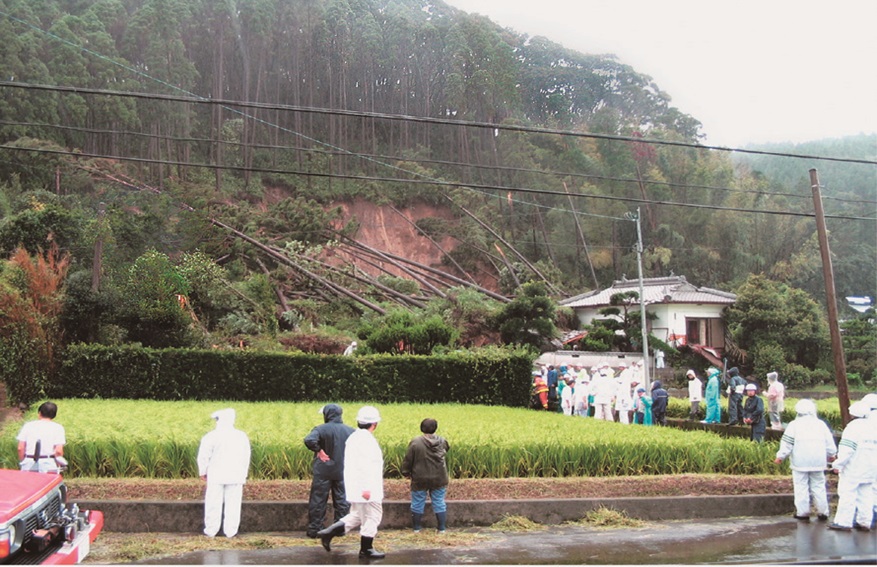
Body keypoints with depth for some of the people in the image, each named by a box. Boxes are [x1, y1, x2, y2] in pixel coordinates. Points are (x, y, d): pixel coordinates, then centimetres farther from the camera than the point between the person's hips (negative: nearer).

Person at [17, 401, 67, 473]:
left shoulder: (28, 425, 7)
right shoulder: (57, 427, 0)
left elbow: (20, 448, 2)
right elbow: (58, 451, -8)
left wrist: (22, 462, 15)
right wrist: (59, 465, 6)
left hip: (28, 465, 2)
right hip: (48, 464, -2)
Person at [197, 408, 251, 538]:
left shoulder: (211, 436, -10)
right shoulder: (242, 436, 2)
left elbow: (203, 456, -4)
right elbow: (246, 458, 9)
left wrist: (202, 472, 12)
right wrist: (243, 474, 20)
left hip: (216, 475, -2)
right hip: (236, 476, 3)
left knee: (214, 503, 6)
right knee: (233, 504, 7)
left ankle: (211, 531, 10)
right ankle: (230, 531, 9)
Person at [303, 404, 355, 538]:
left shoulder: (321, 429, -12)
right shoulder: (350, 431, 2)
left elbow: (309, 440, -29)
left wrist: (319, 450, -15)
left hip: (323, 471, -3)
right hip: (343, 471, 3)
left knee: (318, 500, 7)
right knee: (342, 500, 12)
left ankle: (314, 529, 11)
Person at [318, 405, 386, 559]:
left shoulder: (354, 437, 13)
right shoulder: (366, 439, -18)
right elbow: (365, 465, -25)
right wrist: (366, 488, -25)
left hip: (354, 487, 10)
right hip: (366, 489, -10)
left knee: (357, 515, 20)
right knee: (371, 517, 3)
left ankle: (329, 532, 12)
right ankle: (366, 550, 12)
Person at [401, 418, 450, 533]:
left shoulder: (415, 442, -15)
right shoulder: (442, 441, -6)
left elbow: (408, 460, -8)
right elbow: (447, 449, 16)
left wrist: (406, 472, 7)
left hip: (420, 480, -2)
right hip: (438, 479, 2)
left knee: (418, 503, 13)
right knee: (439, 503, 13)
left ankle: (416, 528, 22)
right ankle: (442, 528, 18)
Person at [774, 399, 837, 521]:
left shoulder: (794, 424, -4)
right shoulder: (821, 424, 7)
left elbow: (787, 443, -6)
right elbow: (830, 443, 12)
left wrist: (780, 456, 4)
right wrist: (831, 455, 29)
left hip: (800, 462, -3)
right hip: (818, 462, 3)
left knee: (801, 487, 2)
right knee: (819, 486, 12)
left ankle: (803, 512, 2)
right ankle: (823, 512, 15)